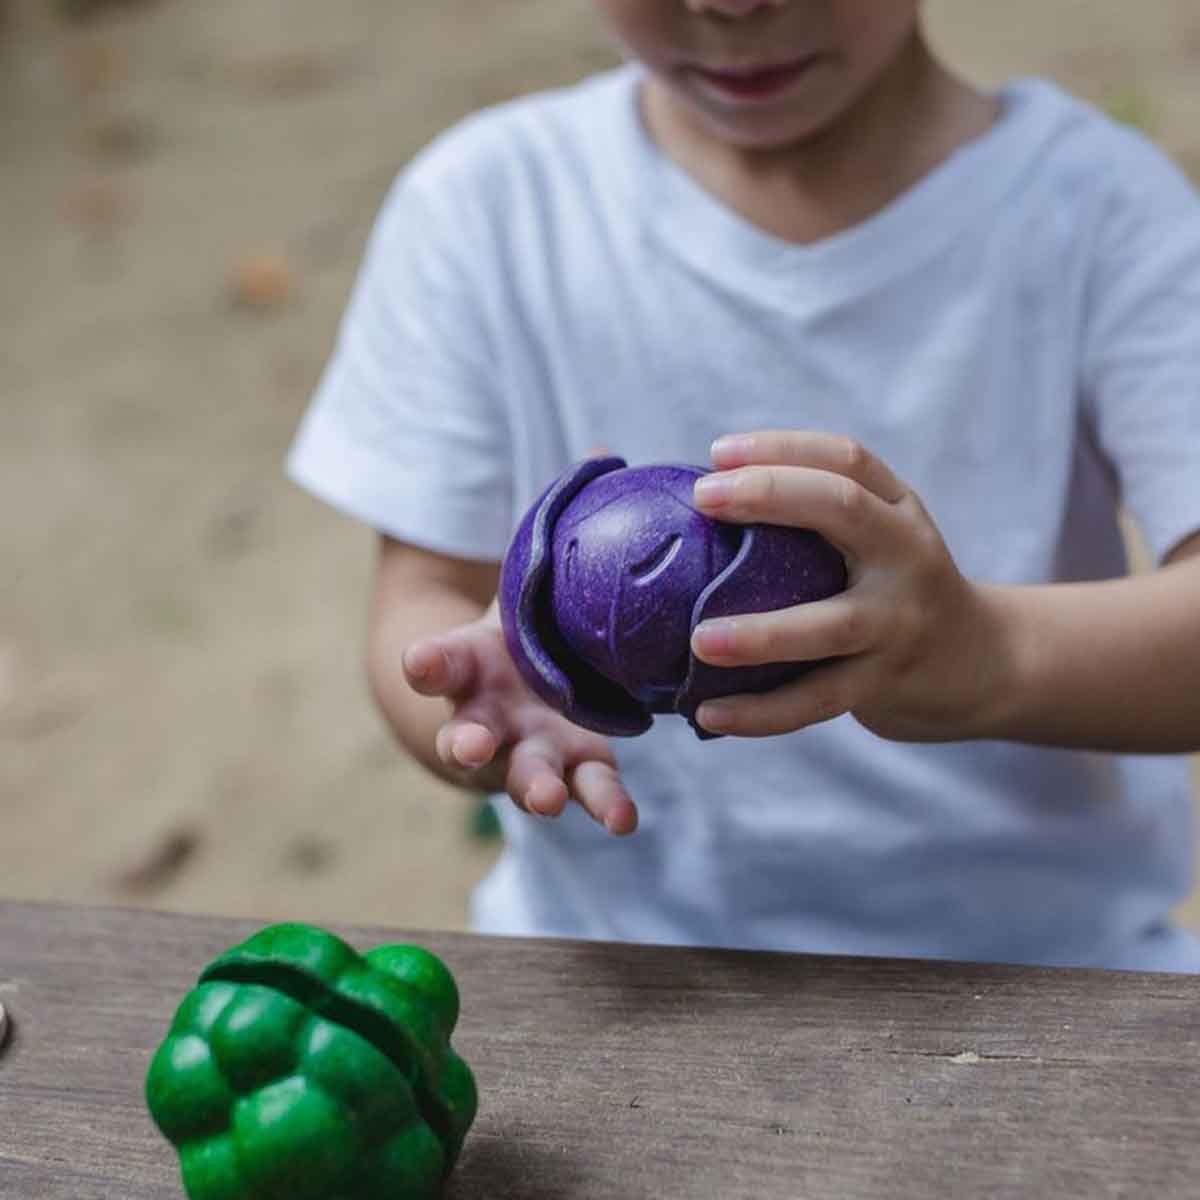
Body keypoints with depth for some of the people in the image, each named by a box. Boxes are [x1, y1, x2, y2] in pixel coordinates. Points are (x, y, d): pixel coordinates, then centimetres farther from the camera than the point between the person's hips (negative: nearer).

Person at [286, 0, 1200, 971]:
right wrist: (488, 696, -26)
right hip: (613, 926, 2)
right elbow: (427, 595, -3)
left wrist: (988, 655, -39)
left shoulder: (1092, 198, -6)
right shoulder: (487, 200, -2)